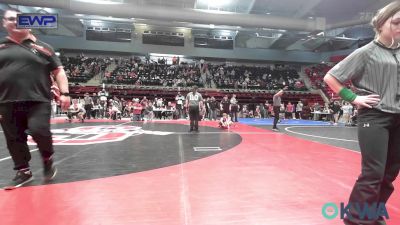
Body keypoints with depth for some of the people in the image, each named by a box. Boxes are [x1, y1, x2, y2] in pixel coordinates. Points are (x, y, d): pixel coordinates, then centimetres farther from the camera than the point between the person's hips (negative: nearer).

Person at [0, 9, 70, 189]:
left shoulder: (42, 47, 7)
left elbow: (58, 72, 5)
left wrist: (64, 93, -7)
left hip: (38, 101, -3)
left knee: (39, 131, -17)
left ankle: (48, 158, 12)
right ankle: (23, 172, 23)